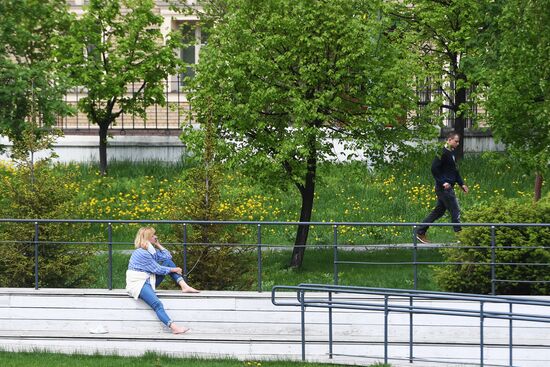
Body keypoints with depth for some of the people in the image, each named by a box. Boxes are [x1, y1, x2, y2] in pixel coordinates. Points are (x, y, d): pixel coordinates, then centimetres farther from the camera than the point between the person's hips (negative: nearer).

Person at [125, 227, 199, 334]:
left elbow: (168, 256, 12)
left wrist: (158, 245, 8)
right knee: (157, 304, -33)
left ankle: (184, 286, -8)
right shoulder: (141, 253, -17)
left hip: (149, 281, 10)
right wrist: (174, 270, -3)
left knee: (168, 262, 4)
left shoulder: (151, 250, 13)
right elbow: (157, 269, -13)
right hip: (138, 284, -10)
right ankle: (173, 327, -47)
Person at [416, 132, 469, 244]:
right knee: (455, 211, -7)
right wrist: (443, 182, -21)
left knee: (439, 211, 13)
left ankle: (420, 232, 18)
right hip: (444, 188, -10)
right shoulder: (443, 153, -14)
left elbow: (455, 171, 25)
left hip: (448, 187, 10)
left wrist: (462, 184, 17)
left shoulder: (451, 153, 16)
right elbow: (434, 168, -20)